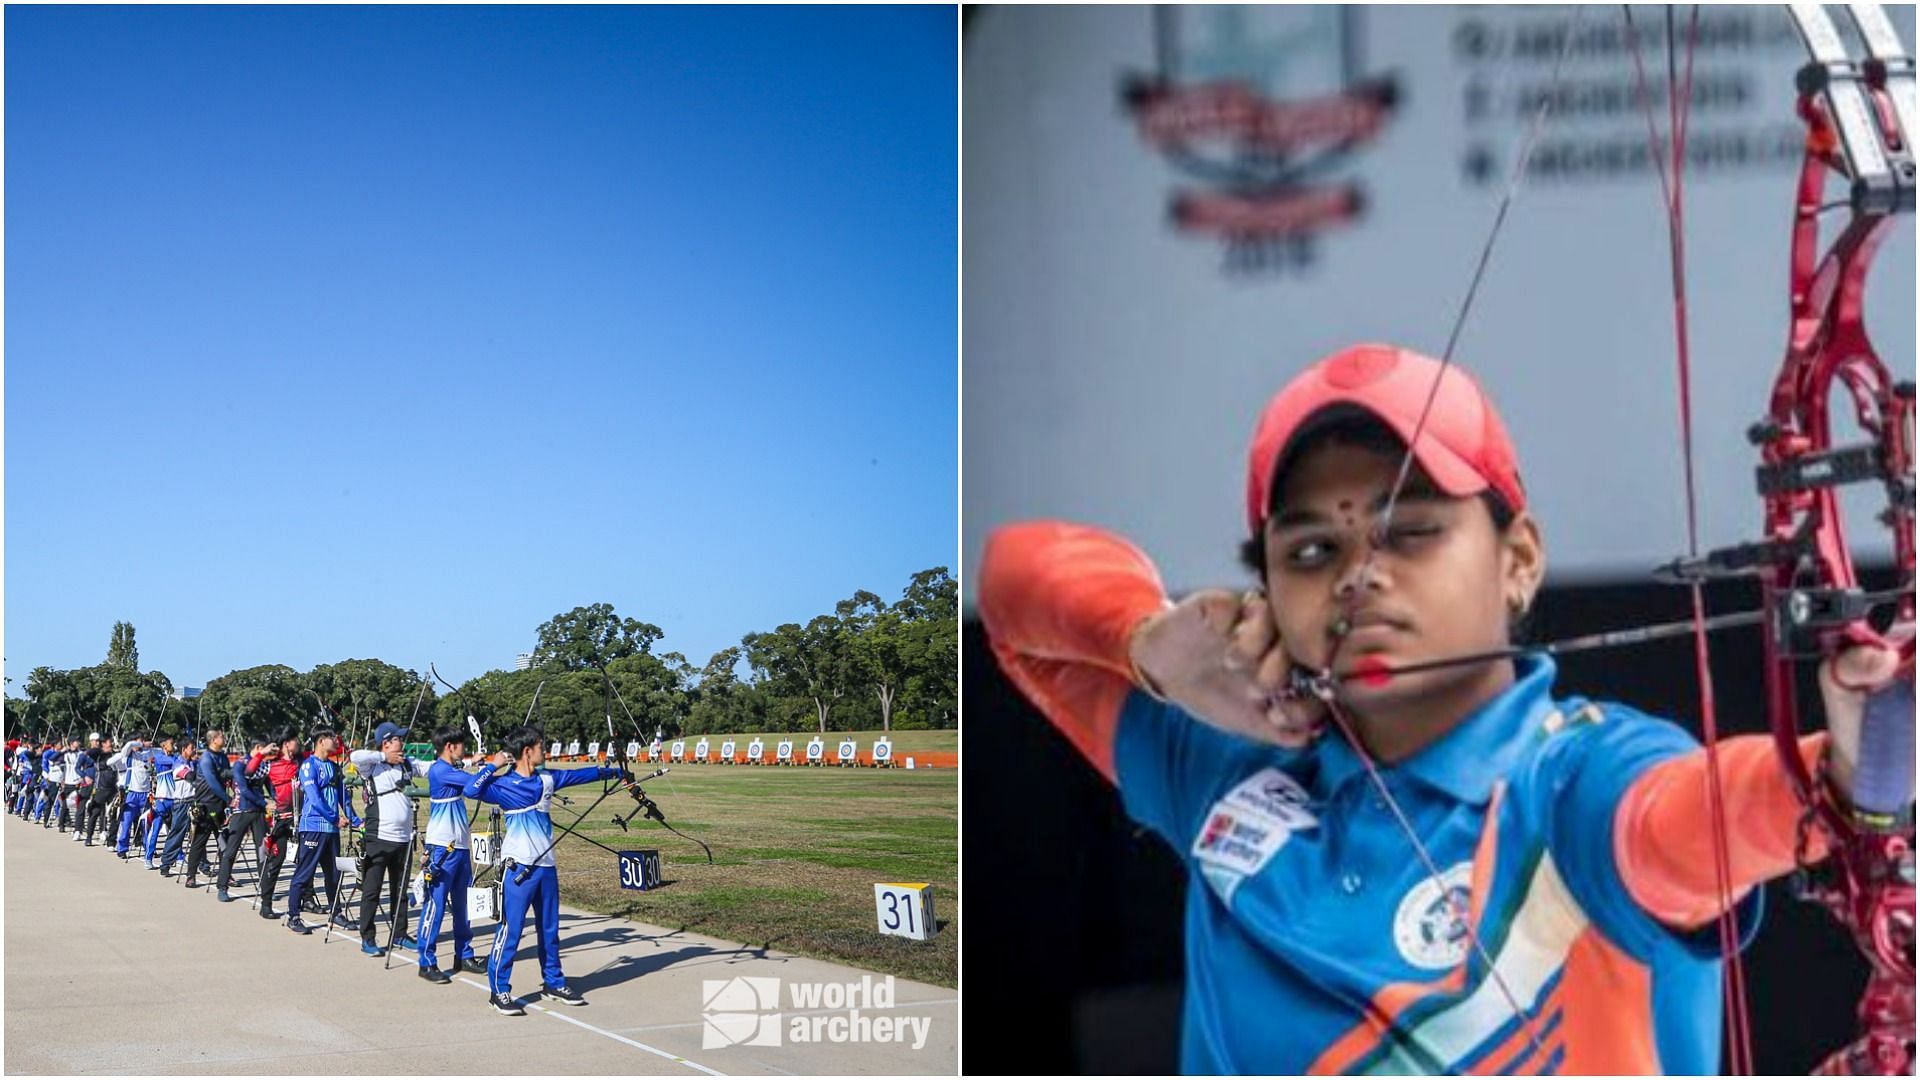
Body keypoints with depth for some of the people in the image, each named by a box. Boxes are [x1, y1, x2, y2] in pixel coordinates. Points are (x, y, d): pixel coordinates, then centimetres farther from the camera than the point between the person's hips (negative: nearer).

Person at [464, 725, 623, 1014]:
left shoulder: (546, 780, 9)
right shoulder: (504, 784, -10)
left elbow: (578, 775, 23)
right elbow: (471, 790, -25)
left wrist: (613, 772, 31)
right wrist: (493, 766, -20)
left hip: (545, 864, 7)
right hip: (518, 866, -7)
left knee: (549, 928, 16)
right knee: (511, 928, -7)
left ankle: (554, 982, 28)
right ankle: (499, 990, 1)